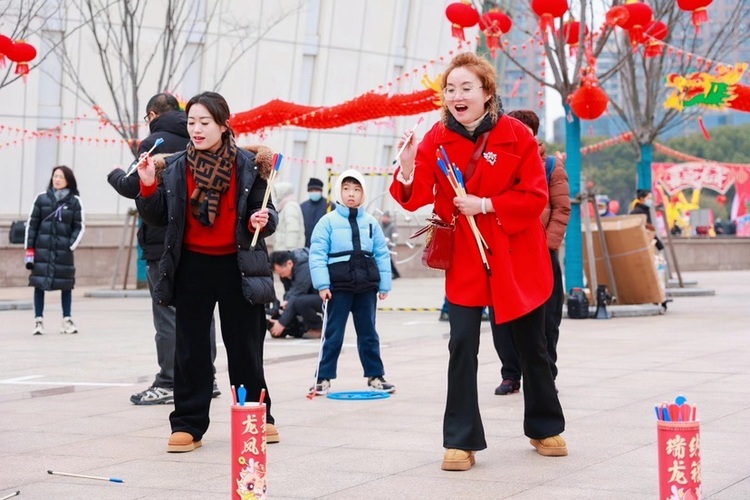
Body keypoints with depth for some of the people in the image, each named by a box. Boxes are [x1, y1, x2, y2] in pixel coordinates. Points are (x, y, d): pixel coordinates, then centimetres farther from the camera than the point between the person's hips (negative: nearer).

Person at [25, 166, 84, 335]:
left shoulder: (75, 201, 2)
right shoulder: (42, 198, 4)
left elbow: (79, 227, 3)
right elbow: (32, 224, 5)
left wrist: (70, 246, -7)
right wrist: (29, 249, 1)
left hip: (64, 251, 0)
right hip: (42, 249, 1)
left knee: (66, 285, 5)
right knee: (39, 283, 0)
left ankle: (67, 320, 15)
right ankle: (38, 320, 6)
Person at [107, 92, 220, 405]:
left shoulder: (154, 144, -9)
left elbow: (134, 188, -11)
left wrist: (115, 175, 7)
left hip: (165, 241, -6)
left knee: (168, 314, -4)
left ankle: (169, 383, -4)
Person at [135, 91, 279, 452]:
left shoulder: (248, 165, -3)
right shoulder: (175, 167, 2)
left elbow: (262, 213, 3)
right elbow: (158, 217, 4)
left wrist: (262, 221, -19)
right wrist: (148, 186, -11)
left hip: (237, 267, -1)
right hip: (192, 267, 2)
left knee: (245, 347, 8)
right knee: (190, 349, 4)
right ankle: (188, 425, 9)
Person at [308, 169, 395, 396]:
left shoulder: (371, 223, 8)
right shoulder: (328, 221, -3)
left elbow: (382, 255, 9)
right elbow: (317, 254, -7)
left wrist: (384, 285, 5)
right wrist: (322, 285, -14)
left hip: (366, 287, 3)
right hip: (338, 287, -3)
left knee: (368, 333, 12)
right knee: (333, 334, 1)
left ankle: (375, 376, 21)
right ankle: (324, 378, 7)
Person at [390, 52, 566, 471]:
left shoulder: (517, 135, -10)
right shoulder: (437, 139, -5)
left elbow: (535, 196, -11)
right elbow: (417, 198, -12)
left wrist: (485, 205, -21)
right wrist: (408, 170, -32)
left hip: (516, 257, 0)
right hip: (464, 258, 1)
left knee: (532, 345, 14)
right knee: (463, 346, -9)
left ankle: (545, 428, 33)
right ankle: (461, 442, -1)